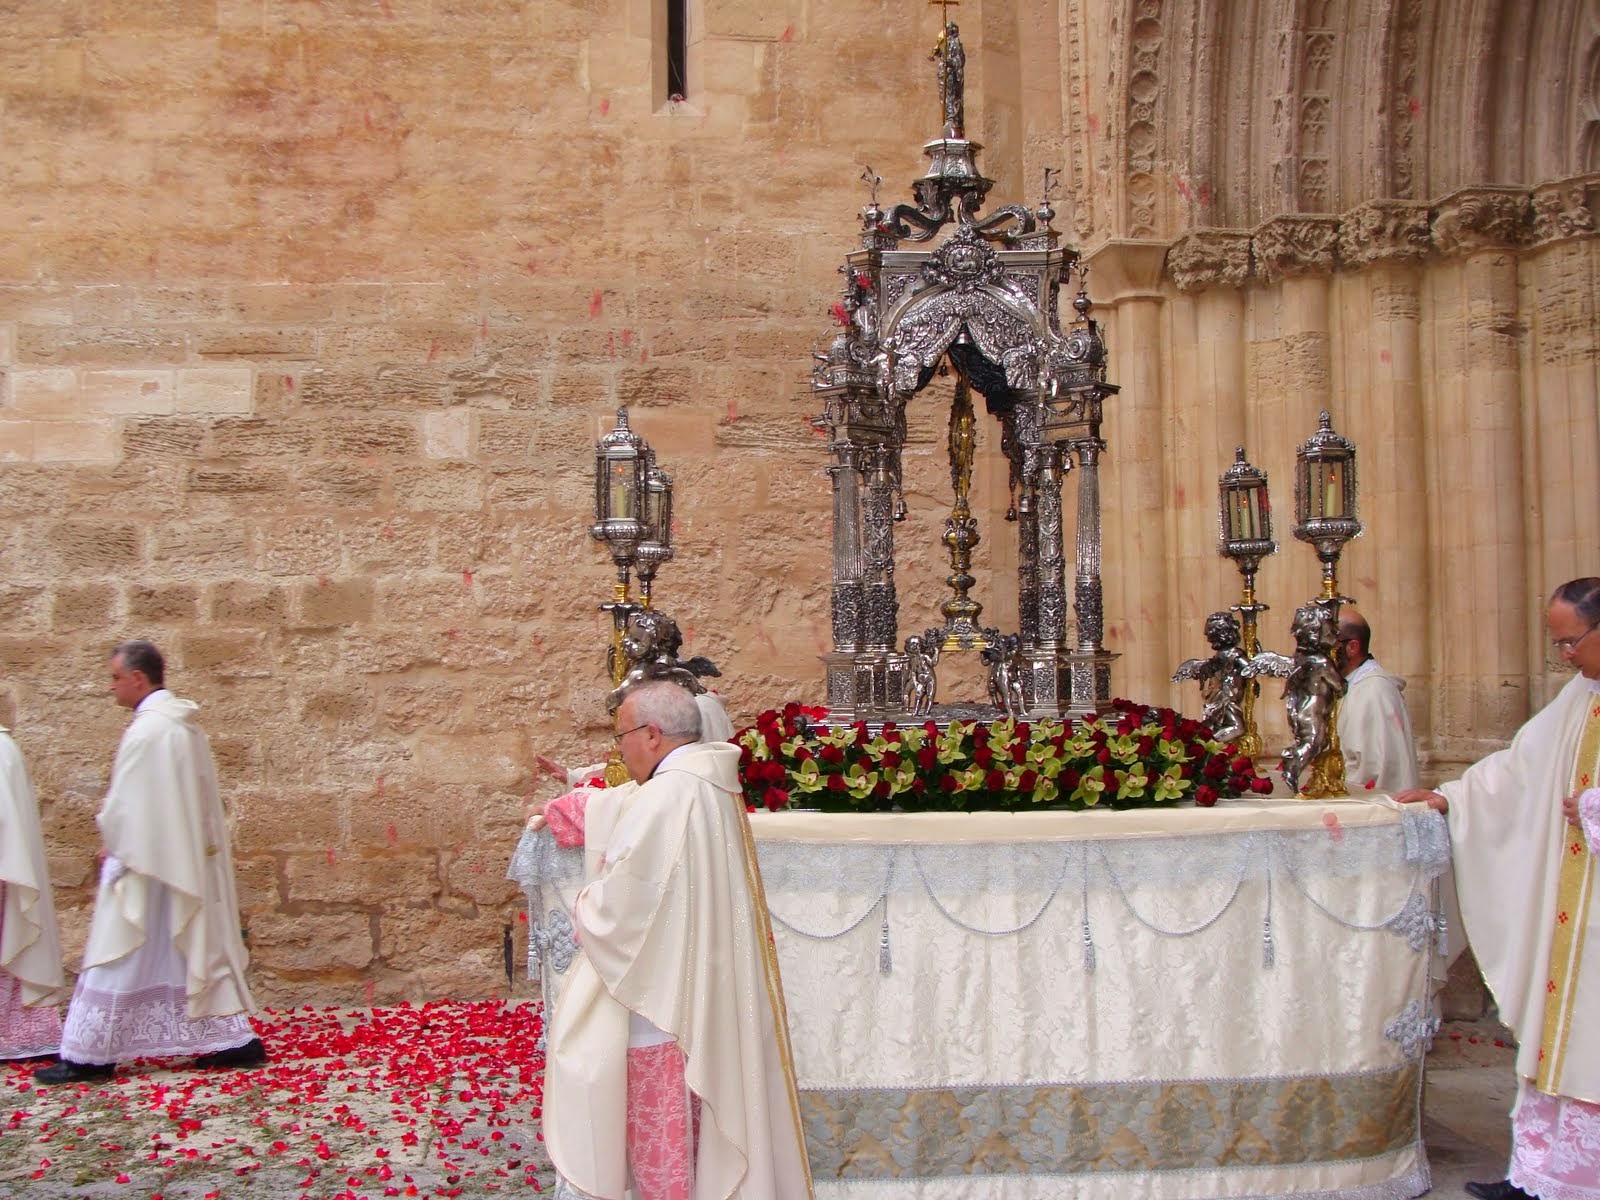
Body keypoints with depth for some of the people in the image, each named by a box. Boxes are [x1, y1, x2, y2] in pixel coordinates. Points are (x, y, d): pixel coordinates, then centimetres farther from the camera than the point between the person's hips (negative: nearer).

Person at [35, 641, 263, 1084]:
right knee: (198, 951, 11)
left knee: (121, 958, 0)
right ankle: (237, 1040, 11)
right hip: (190, 860, 9)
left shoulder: (147, 731, -18)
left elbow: (126, 804, -17)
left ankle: (89, 1055, 8)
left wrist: (112, 844, 1)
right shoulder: (186, 726, 9)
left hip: (145, 863, -9)